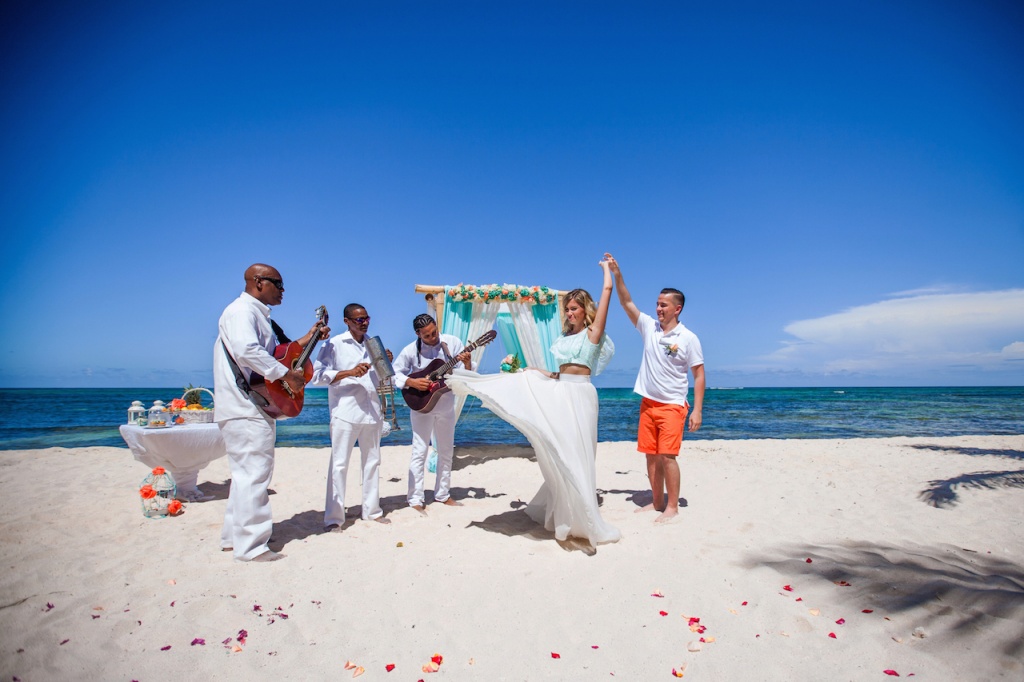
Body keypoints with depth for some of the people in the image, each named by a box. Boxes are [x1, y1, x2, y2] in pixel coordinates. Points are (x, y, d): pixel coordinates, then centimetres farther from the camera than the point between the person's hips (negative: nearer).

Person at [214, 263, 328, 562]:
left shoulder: (256, 314, 21)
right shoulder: (241, 310, -13)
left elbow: (269, 354, 24)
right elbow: (247, 351, -31)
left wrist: (305, 341, 16)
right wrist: (288, 374, -26)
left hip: (254, 407, 11)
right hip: (245, 408, -11)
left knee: (248, 472, 17)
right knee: (254, 472, -7)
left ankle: (234, 536, 27)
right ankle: (250, 546, -1)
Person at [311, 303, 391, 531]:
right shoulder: (334, 344, 0)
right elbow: (317, 376, -10)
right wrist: (348, 372, -19)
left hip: (371, 411, 6)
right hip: (345, 413, -5)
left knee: (372, 461, 10)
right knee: (339, 464, -4)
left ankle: (372, 510, 20)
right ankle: (334, 517, 3)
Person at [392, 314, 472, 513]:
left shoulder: (452, 342, -8)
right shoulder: (411, 351, -13)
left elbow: (467, 373, -4)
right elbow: (395, 373, -7)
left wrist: (467, 363, -26)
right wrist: (412, 382, -23)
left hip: (446, 406, 4)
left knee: (446, 451, 12)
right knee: (420, 452, -4)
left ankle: (442, 494, 26)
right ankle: (415, 499, 4)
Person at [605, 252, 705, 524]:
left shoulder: (688, 338, -5)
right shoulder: (649, 326, 6)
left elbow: (699, 374, -5)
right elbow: (627, 303, 2)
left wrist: (697, 410, -11)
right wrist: (617, 274, -8)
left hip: (672, 406, -5)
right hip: (648, 404, 5)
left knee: (667, 455, -9)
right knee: (651, 456, 9)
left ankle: (672, 507, 2)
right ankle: (657, 502, 21)